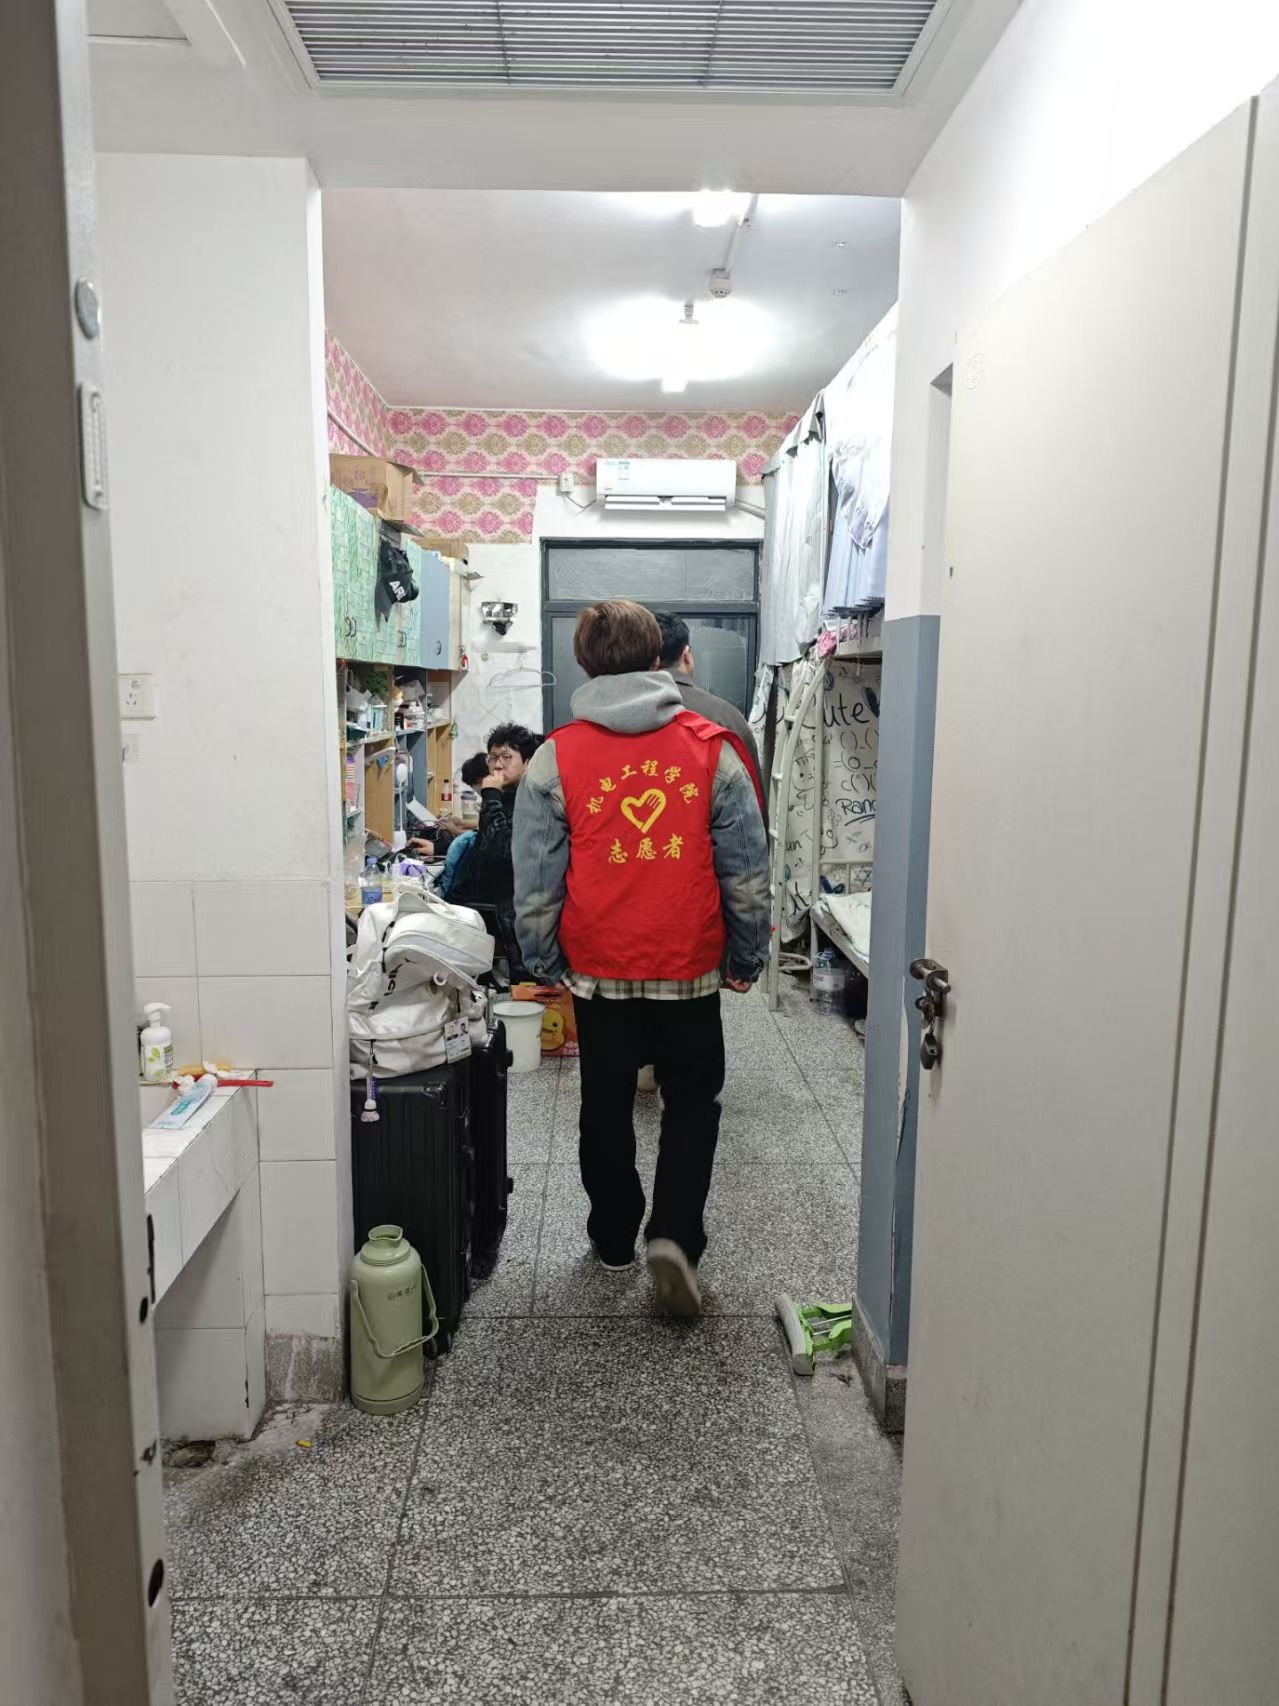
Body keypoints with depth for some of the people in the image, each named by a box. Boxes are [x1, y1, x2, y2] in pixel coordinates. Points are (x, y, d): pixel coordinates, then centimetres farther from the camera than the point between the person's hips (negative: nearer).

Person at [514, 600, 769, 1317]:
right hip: (690, 968, 0)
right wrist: (748, 958, 11)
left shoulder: (556, 758, -7)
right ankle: (674, 1236, 4)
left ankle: (615, 1238, 34)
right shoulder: (712, 748, -6)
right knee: (693, 1102, 18)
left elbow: (536, 883, -3)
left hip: (598, 969, 1)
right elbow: (748, 872, -2)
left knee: (606, 1106, 18)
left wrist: (545, 962, 11)